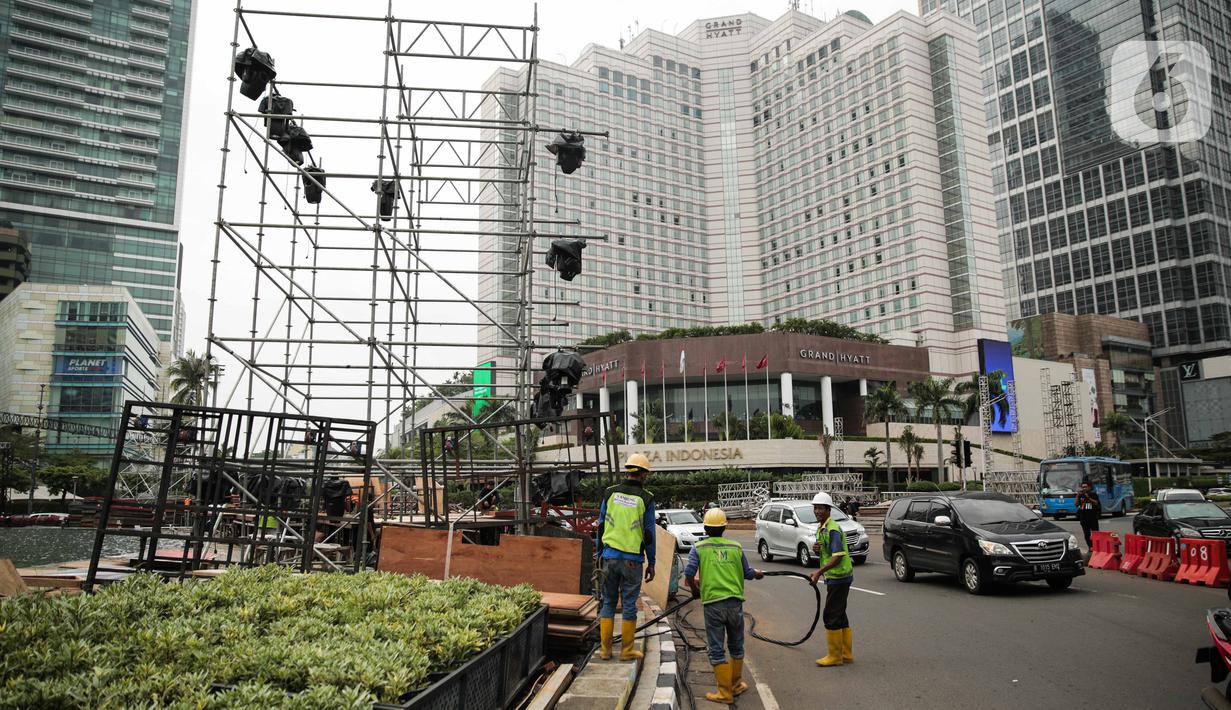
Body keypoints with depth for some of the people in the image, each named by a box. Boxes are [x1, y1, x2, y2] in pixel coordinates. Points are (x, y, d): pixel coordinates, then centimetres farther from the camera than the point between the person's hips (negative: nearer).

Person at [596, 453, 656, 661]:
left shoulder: (610, 493, 2)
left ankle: (605, 649, 15)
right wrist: (651, 563, 6)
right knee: (629, 605, 6)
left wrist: (600, 553, 16)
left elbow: (601, 525, 7)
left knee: (608, 602, 12)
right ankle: (627, 650, 13)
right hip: (632, 560, -2)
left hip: (610, 556, 2)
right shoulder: (645, 499, -5)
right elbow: (649, 533, -2)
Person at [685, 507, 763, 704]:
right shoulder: (736, 546, 6)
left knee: (716, 649, 7)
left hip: (712, 603, -2)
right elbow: (748, 573, 11)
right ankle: (736, 684, 33)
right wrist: (758, 574, 33)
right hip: (735, 602, 2)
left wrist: (694, 590, 11)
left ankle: (725, 692, 10)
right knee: (736, 646, 20)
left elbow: (689, 573, -9)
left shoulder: (699, 548, 1)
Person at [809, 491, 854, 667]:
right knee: (840, 616, 14)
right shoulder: (821, 528, 13)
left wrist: (819, 572, -30)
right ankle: (845, 653, 22)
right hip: (835, 578, 10)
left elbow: (838, 556, -26)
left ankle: (835, 656, 4)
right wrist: (817, 550, -1)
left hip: (838, 577, -10)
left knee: (831, 617, -4)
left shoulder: (833, 529, -19)